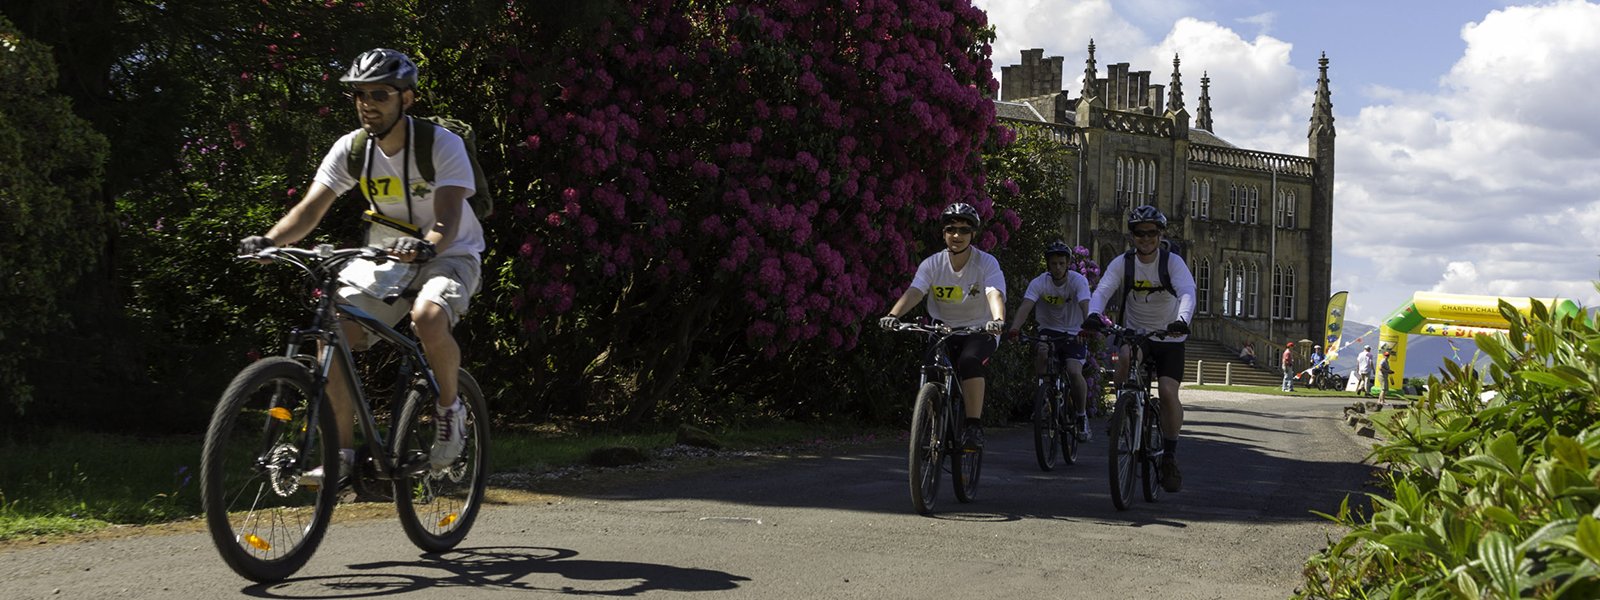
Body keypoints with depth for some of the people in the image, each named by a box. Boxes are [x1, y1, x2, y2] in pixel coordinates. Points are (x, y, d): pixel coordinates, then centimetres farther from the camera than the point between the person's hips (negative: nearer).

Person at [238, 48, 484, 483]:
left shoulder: (443, 145, -19)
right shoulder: (351, 149, -6)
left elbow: (448, 220, -30)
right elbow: (311, 207, -13)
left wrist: (425, 247, -53)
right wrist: (270, 240, -33)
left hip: (448, 256, -5)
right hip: (386, 256, 5)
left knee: (428, 320, -37)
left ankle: (450, 408, -8)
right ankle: (343, 452, -8)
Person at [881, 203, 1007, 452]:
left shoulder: (987, 263, -12)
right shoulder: (932, 264, -5)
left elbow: (995, 294, -29)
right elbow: (914, 292, -20)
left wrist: (998, 320, -51)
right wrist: (893, 315, -41)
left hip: (979, 331, -3)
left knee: (971, 361, -33)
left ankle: (973, 425, -28)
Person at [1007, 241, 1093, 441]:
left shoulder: (1078, 281, -14)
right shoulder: (1039, 283, -12)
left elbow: (1085, 306, -30)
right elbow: (1025, 306, -27)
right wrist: (1015, 328, -46)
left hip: (1073, 334, -1)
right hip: (1049, 331, 1)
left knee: (1074, 372, -24)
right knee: (1041, 350, -34)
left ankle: (1082, 415, 1)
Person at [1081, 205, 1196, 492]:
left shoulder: (1172, 262, -12)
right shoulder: (1122, 263, -7)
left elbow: (1187, 293, -28)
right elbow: (1102, 291, -21)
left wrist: (1182, 320, -49)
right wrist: (1094, 315, -43)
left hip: (1169, 338, -1)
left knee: (1168, 392, -17)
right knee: (1125, 357, -34)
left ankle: (1170, 457, -1)